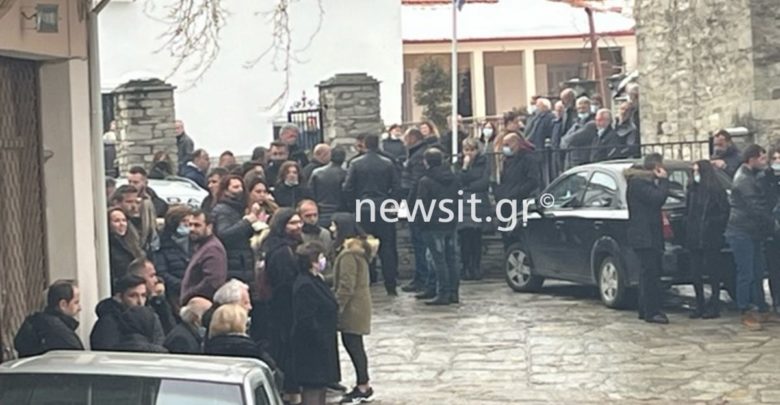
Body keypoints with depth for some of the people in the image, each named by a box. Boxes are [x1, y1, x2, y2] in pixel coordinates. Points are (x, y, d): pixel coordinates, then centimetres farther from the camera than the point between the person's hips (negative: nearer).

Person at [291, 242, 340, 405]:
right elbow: (306, 320, -24)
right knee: (313, 387, -4)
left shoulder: (316, 281, 11)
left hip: (322, 343, 11)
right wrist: (320, 340, -21)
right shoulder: (305, 286, -22)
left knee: (321, 385, 17)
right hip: (312, 347, -11)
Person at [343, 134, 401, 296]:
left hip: (363, 209, 0)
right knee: (387, 247, 4)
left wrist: (356, 202, 8)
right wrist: (389, 200, 9)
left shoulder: (356, 164, -3)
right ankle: (390, 285, 2)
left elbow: (348, 188, -6)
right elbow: (396, 187, -4)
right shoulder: (387, 163, -3)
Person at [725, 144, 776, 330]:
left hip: (753, 233, 9)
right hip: (741, 233, -9)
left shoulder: (755, 176, 14)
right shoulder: (743, 180, -17)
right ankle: (746, 314, 0)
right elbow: (755, 208, -20)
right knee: (746, 274, -6)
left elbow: (767, 202, 17)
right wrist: (771, 222, -7)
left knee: (758, 272, 12)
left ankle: (762, 310, 19)